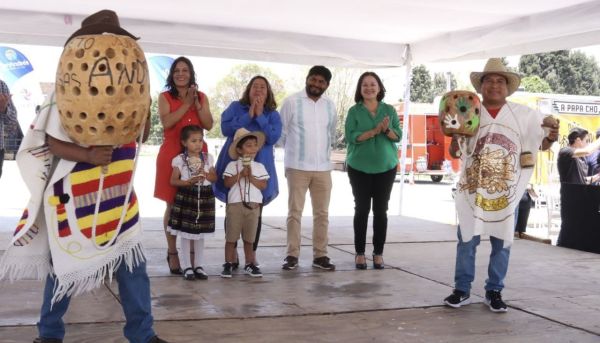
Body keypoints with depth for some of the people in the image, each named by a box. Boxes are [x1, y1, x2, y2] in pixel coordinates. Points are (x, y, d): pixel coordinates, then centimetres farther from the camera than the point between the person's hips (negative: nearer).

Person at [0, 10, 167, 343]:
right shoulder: (66, 93, -9)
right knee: (65, 265, 8)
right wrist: (87, 155, -29)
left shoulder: (125, 92, 6)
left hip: (117, 193, 5)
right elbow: (52, 142, -12)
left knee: (132, 262, 5)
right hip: (75, 194, -4)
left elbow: (140, 134, 9)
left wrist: (143, 99, -6)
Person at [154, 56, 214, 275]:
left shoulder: (201, 97, 14)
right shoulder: (165, 97, 6)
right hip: (172, 154, -2)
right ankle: (172, 253, 8)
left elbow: (209, 125, 4)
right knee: (172, 205, -1)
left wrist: (196, 104, -6)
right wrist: (186, 103, -10)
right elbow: (166, 122, -11)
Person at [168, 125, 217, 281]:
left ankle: (198, 266, 18)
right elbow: (173, 181, -6)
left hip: (204, 197, 3)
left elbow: (215, 178, 9)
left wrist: (206, 175, -12)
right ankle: (187, 267, 8)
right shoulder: (179, 159, -5)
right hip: (186, 197, -3)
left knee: (200, 234, 10)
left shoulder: (208, 158, 5)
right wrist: (189, 182, -19)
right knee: (185, 234, 1)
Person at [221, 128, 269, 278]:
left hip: (253, 205, 2)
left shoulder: (259, 167, 7)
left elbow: (263, 185, -2)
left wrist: (250, 177, -12)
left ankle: (249, 264, 17)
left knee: (249, 238, 9)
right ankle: (228, 264, 10)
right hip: (235, 204, -2)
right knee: (231, 237, 3)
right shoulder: (232, 165, 1)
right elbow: (227, 183, -8)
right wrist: (240, 174, -15)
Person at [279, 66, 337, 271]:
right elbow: (282, 132, 1)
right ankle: (292, 255, 6)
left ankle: (320, 255, 14)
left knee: (322, 213, 7)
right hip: (297, 167, -4)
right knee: (295, 212, 0)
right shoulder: (292, 102, -5)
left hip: (323, 167, 4)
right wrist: (295, 151, 9)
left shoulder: (330, 106, 8)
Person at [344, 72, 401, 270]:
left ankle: (378, 253, 11)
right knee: (362, 209, 3)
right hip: (359, 167, -1)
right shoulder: (354, 111, -1)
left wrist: (387, 130, -21)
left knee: (381, 210, 4)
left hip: (386, 167, 1)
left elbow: (398, 136, -1)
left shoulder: (389, 110, 4)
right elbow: (351, 137, -12)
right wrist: (374, 131, -22)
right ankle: (360, 253, 10)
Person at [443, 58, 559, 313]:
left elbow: (541, 143, 4)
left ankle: (494, 292, 18)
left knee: (502, 243, 6)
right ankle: (462, 290, 14)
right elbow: (454, 152, 3)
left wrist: (551, 138, -18)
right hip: (473, 190, 0)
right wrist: (455, 136, -19)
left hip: (507, 192, 0)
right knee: (467, 240, 4)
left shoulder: (523, 115, 2)